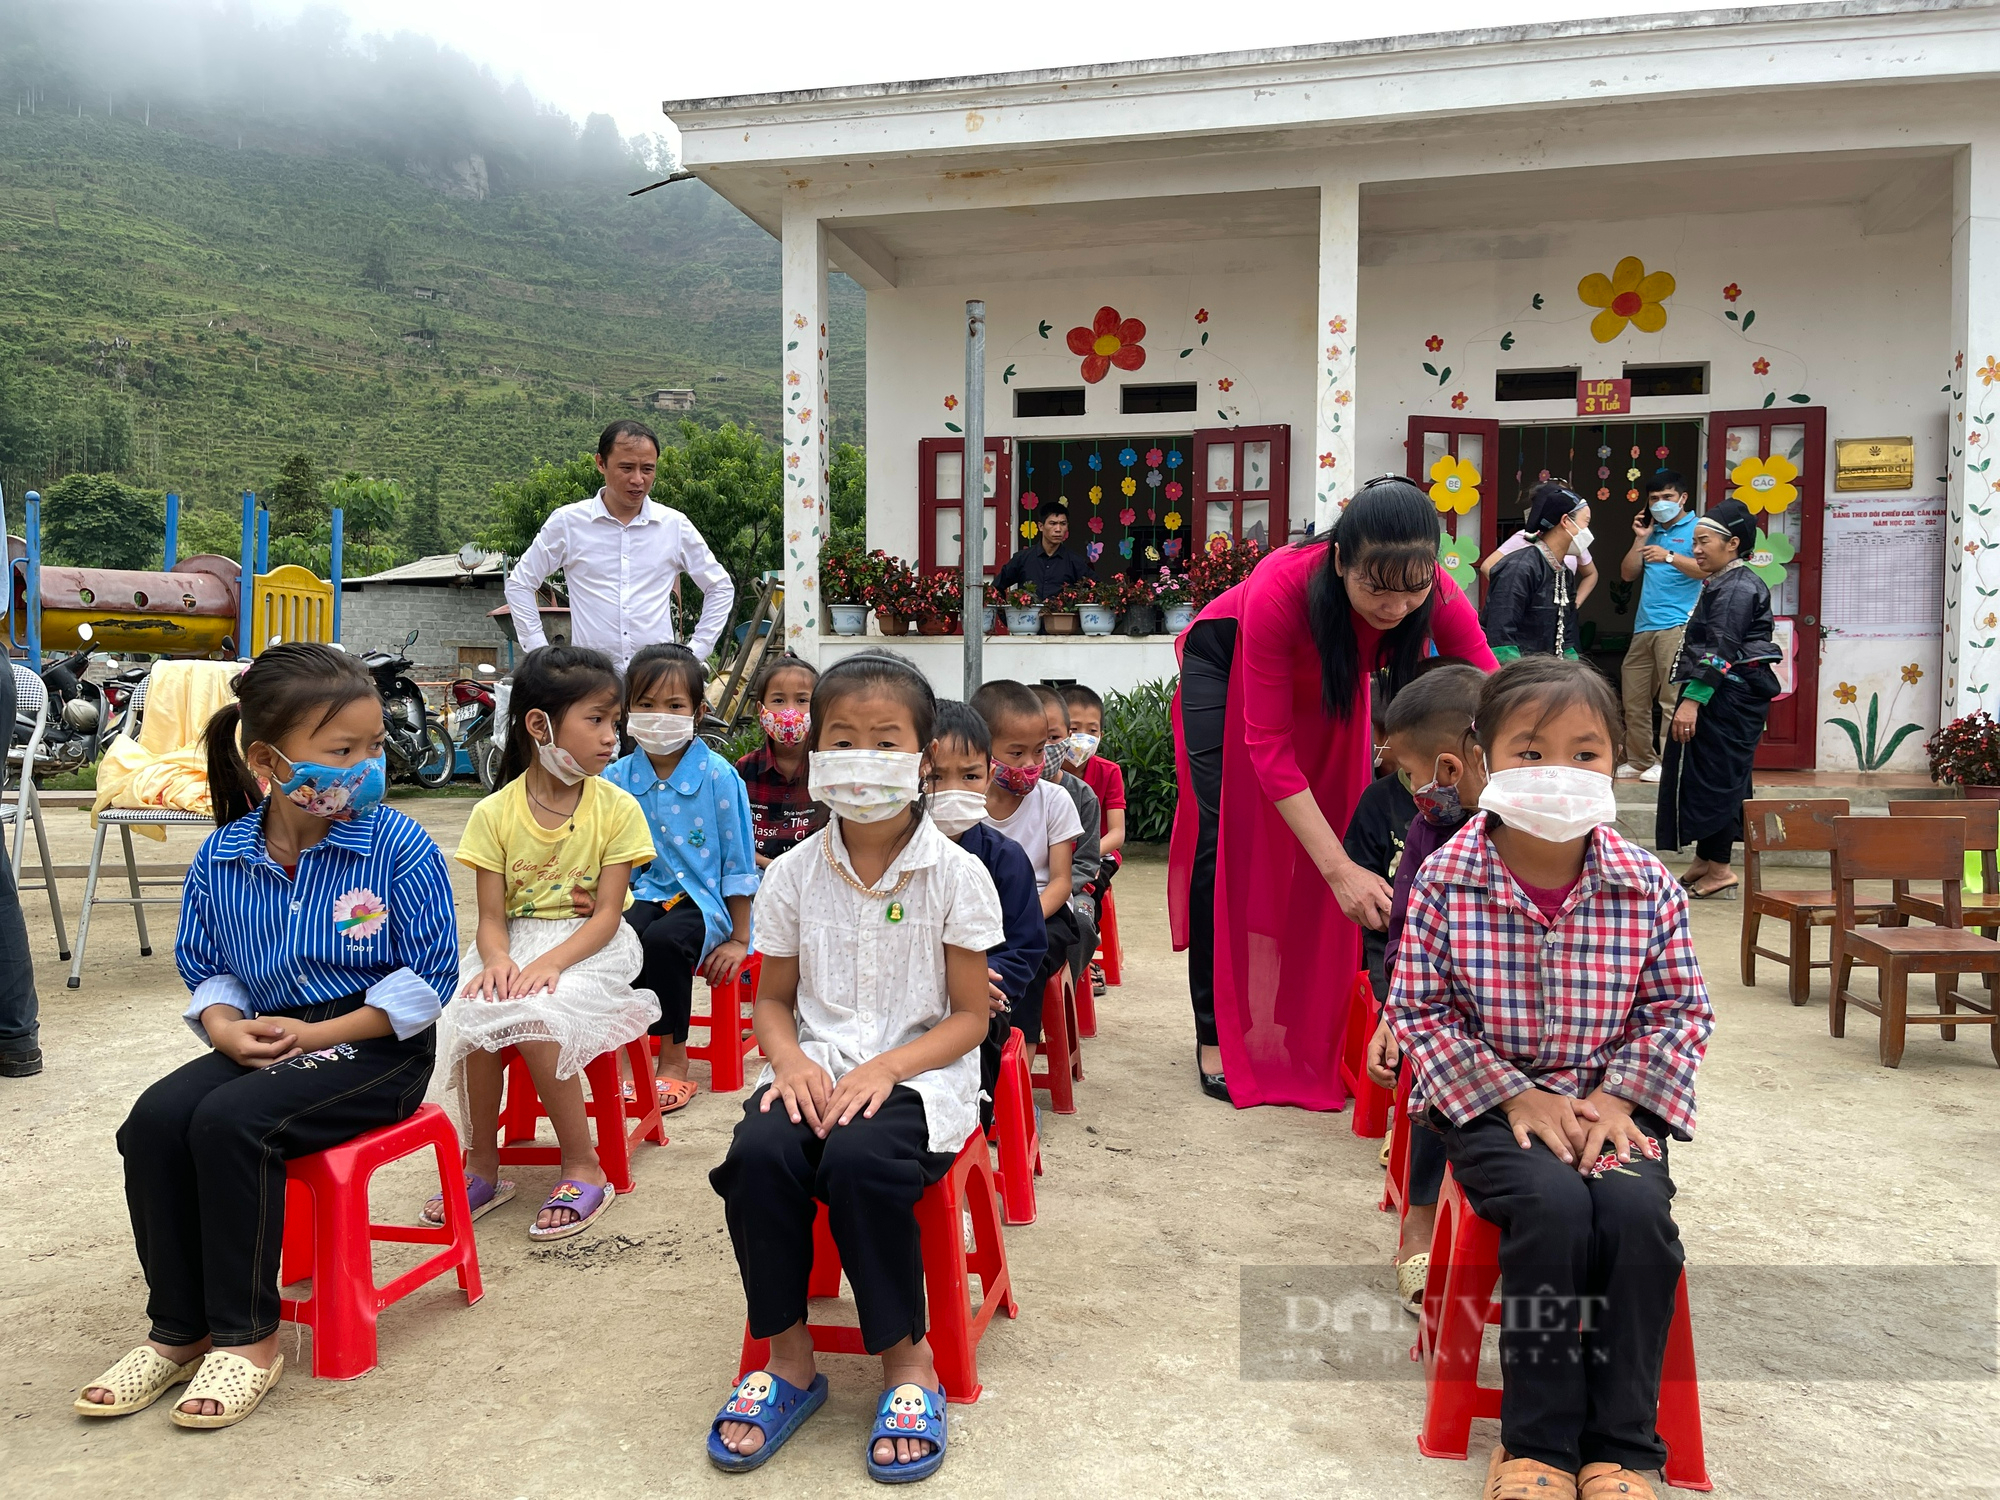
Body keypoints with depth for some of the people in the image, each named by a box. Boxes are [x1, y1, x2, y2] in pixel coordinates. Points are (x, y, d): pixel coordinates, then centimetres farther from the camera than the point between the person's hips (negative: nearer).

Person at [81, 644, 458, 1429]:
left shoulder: (400, 849, -13)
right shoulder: (220, 857, 1)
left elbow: (428, 979, -11)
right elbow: (205, 967, 13)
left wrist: (316, 1034, -16)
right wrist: (224, 1026, -10)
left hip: (374, 1048, -5)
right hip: (263, 1040, 6)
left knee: (229, 1123, -26)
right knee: (154, 1120, -17)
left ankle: (248, 1338, -8)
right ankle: (178, 1332, -1)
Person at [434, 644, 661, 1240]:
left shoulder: (617, 807, -5)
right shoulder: (495, 813, -1)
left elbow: (607, 913, -9)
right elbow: (491, 917, -3)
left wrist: (550, 962, -25)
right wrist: (498, 960, -25)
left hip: (589, 946, -2)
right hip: (516, 943, 3)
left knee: (533, 1017, -30)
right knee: (472, 1016, -27)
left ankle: (584, 1169, -13)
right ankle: (482, 1164, -4)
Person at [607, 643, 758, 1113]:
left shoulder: (718, 776, -5)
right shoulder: (616, 779, 5)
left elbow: (738, 859, -2)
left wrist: (739, 940, -2)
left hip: (705, 900, -3)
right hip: (647, 894, 3)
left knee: (663, 940, -33)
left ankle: (673, 1061, -14)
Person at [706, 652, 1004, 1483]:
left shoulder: (955, 875, -3)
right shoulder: (794, 874, 5)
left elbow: (970, 1017, -2)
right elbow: (772, 998, 12)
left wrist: (887, 1067, -18)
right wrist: (790, 1057, -11)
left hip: (917, 1071, -3)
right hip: (815, 1066, 3)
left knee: (858, 1159, -33)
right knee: (757, 1155, -27)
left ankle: (907, 1359, -9)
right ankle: (788, 1357, -4)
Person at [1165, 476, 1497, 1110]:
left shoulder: (1437, 597, -34)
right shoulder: (1280, 589, -43)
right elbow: (1269, 745, -41)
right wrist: (1340, 870, -47)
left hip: (1328, 681, 4)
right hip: (1227, 666, -4)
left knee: (1355, 829, -1)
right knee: (1228, 840, -9)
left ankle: (1326, 1028, 14)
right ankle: (1216, 1034, 3)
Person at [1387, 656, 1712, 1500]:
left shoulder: (1647, 885, -3)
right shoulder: (1447, 880, -9)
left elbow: (1680, 1008, 4)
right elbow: (1418, 1009, -6)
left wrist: (1619, 1095, -10)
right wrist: (1514, 1094, -14)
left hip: (1613, 1100, 2)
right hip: (1492, 1100, -2)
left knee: (1638, 1208, -26)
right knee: (1552, 1204, -28)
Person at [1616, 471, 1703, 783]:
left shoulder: (1696, 529, 2)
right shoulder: (1652, 532, 22)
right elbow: (1627, 574, 19)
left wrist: (1670, 556, -24)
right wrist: (1640, 539, 10)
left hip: (1676, 625, -7)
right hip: (1644, 626, 7)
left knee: (1672, 697, -10)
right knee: (1634, 698, 8)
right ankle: (1639, 760, 18)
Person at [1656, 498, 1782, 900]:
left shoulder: (1737, 587, -15)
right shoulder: (1722, 584, 18)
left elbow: (1720, 651, -22)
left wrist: (1692, 699, -26)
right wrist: (1691, 697, 21)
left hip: (1728, 697, -10)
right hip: (1722, 697, 10)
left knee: (1715, 777, -6)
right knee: (1701, 774, 13)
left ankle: (1720, 870, 0)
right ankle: (1705, 860, 21)